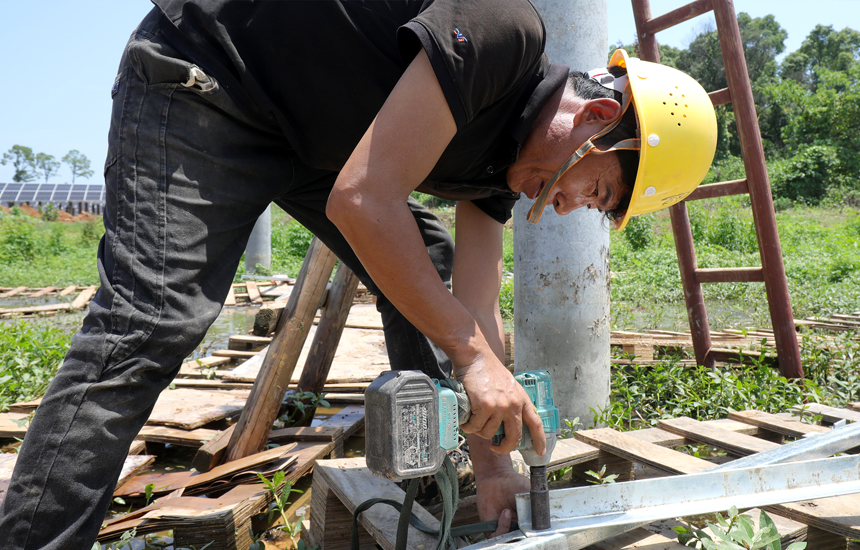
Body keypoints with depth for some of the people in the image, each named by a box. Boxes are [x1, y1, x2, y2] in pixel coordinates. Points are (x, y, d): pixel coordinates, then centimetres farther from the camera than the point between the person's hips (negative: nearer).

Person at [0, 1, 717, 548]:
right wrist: (473, 357, -28)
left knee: (426, 270, 3)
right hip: (200, 81, -8)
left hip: (307, 134, 8)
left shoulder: (502, 158, 0)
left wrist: (492, 466, -2)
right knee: (151, 320, -20)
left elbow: (473, 310, 0)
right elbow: (362, 200, -34)